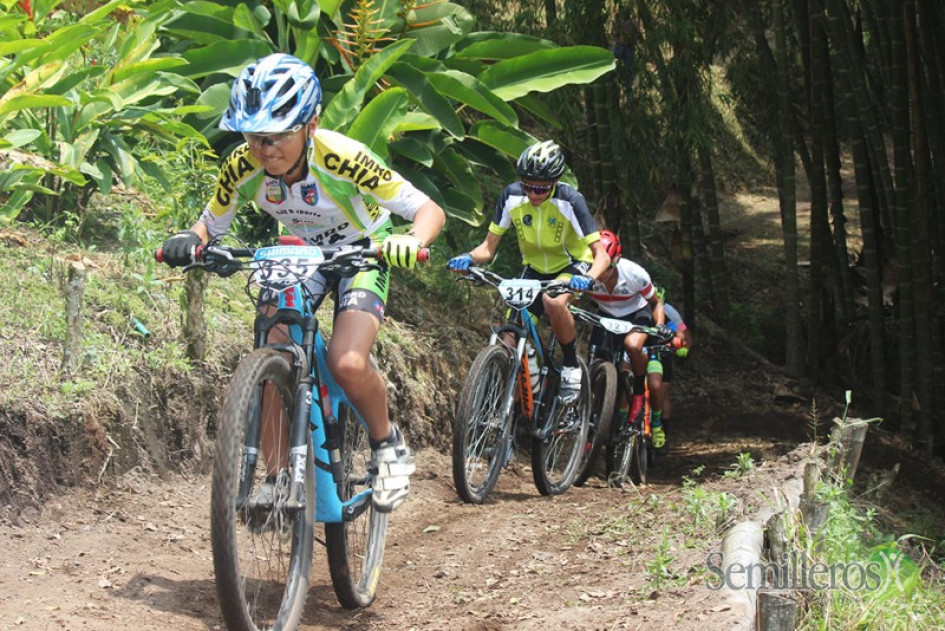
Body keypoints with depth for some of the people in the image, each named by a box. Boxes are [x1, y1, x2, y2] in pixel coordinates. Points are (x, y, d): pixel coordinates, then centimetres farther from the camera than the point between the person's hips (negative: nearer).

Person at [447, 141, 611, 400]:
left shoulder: (570, 201, -26)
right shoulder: (512, 196, -17)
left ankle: (571, 366, -14)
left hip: (572, 265, -3)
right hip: (534, 269, 4)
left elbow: (601, 254, -27)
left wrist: (588, 278, -48)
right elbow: (489, 247, -11)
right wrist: (469, 258, -33)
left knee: (554, 302, -37)